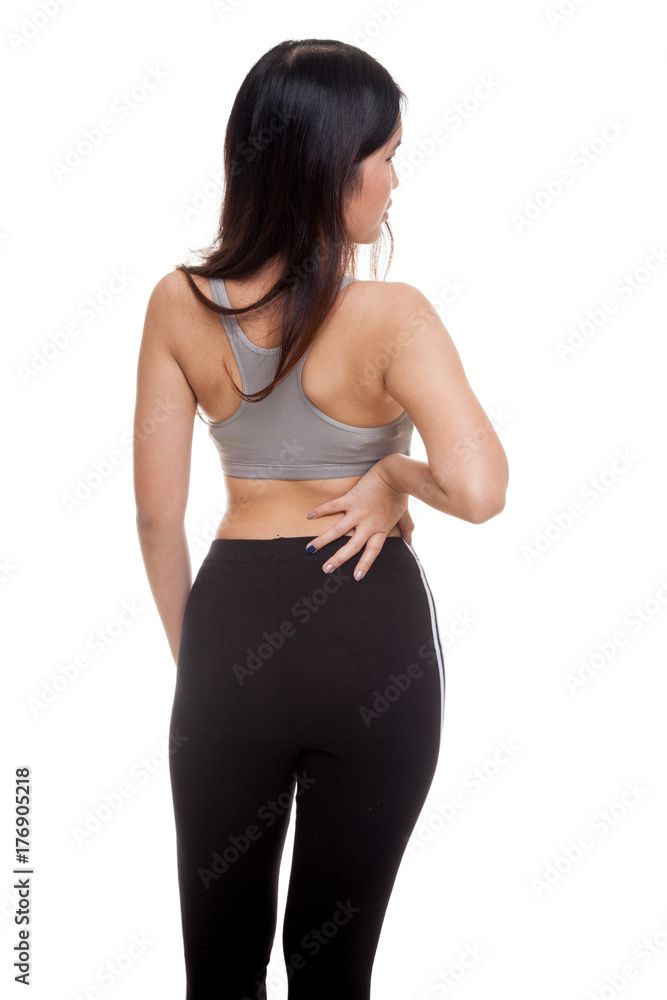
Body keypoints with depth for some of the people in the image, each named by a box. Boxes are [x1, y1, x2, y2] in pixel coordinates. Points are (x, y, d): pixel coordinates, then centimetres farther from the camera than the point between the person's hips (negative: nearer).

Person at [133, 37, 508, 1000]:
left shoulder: (180, 304, -6)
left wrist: (190, 649, 12)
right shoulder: (391, 316, -17)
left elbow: (157, 513, -1)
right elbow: (480, 490, -31)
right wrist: (397, 473, -9)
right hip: (375, 637, -2)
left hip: (234, 625, 2)